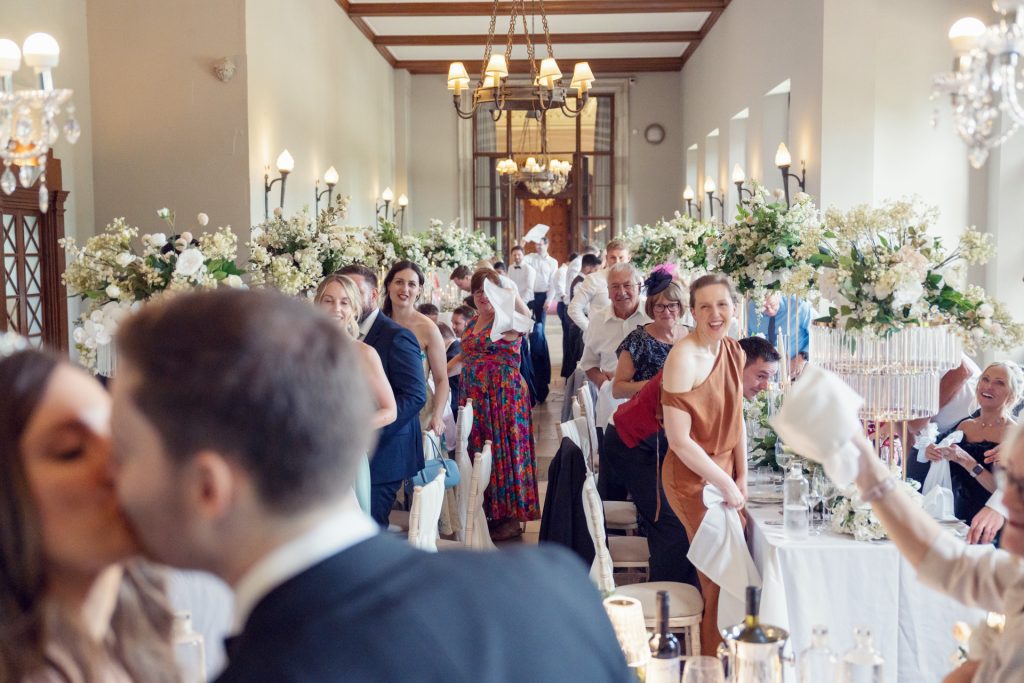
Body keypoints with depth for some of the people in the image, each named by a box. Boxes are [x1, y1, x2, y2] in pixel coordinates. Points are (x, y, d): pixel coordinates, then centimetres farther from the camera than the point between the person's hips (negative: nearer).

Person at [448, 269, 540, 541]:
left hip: (503, 394, -8)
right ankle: (488, 512, 22)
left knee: (503, 451, -2)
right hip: (474, 395, 8)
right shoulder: (473, 323, 15)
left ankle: (511, 517, 8)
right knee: (476, 451, 10)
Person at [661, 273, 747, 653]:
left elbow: (736, 420, 9)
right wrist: (726, 484, -17)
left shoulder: (733, 351, 2)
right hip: (693, 477, -7)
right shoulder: (683, 358, -22)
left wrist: (741, 478, 4)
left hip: (724, 472, 7)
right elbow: (679, 440, -23)